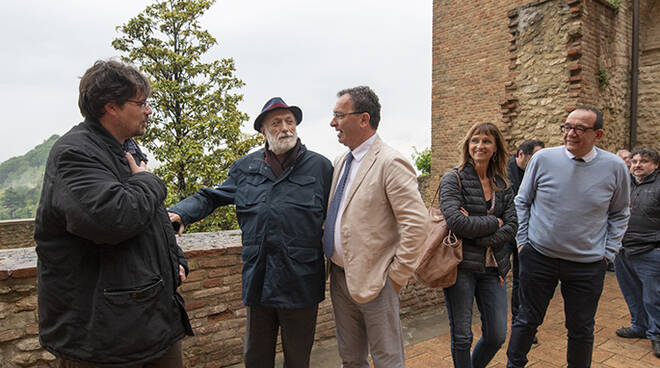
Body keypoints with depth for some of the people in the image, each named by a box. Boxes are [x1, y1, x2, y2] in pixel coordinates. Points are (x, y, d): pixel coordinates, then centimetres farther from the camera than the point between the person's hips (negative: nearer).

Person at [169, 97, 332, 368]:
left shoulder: (320, 166, 0)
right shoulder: (246, 167, 6)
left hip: (300, 283, -2)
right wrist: (180, 213, -4)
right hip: (258, 281, 3)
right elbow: (211, 197, 12)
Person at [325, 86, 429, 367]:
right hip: (339, 278, 8)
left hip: (373, 281, -7)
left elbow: (417, 223, -21)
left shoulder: (390, 163, -16)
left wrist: (398, 275, -16)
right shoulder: (341, 162, 10)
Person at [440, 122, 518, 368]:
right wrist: (493, 223, -8)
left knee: (497, 336, 10)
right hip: (461, 266, -4)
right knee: (462, 337, 5)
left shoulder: (503, 185, 10)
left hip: (493, 267, 5)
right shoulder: (453, 179, -5)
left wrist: (480, 238, -14)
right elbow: (456, 221, -19)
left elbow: (512, 226, 1)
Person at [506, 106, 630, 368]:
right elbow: (522, 202, 5)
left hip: (588, 265, 1)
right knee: (527, 319, 12)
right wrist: (522, 240, 2)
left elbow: (619, 213, 10)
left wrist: (608, 252, 4)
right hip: (538, 257, 0)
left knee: (581, 330, 14)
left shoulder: (614, 167, -4)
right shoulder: (543, 159, -7)